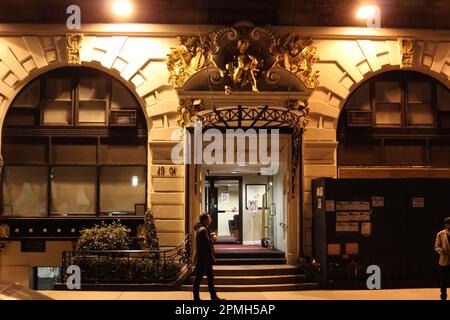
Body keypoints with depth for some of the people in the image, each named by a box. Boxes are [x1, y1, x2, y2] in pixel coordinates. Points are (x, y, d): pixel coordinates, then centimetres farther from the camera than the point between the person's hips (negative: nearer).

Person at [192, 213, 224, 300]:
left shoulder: (202, 228, 15)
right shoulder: (203, 229, -18)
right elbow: (208, 242, -26)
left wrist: (211, 236, 3)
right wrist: (213, 238, -8)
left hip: (206, 258, 11)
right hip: (203, 258, -11)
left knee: (210, 277, 14)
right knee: (198, 277, -2)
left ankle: (214, 296, 19)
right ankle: (196, 297, 5)